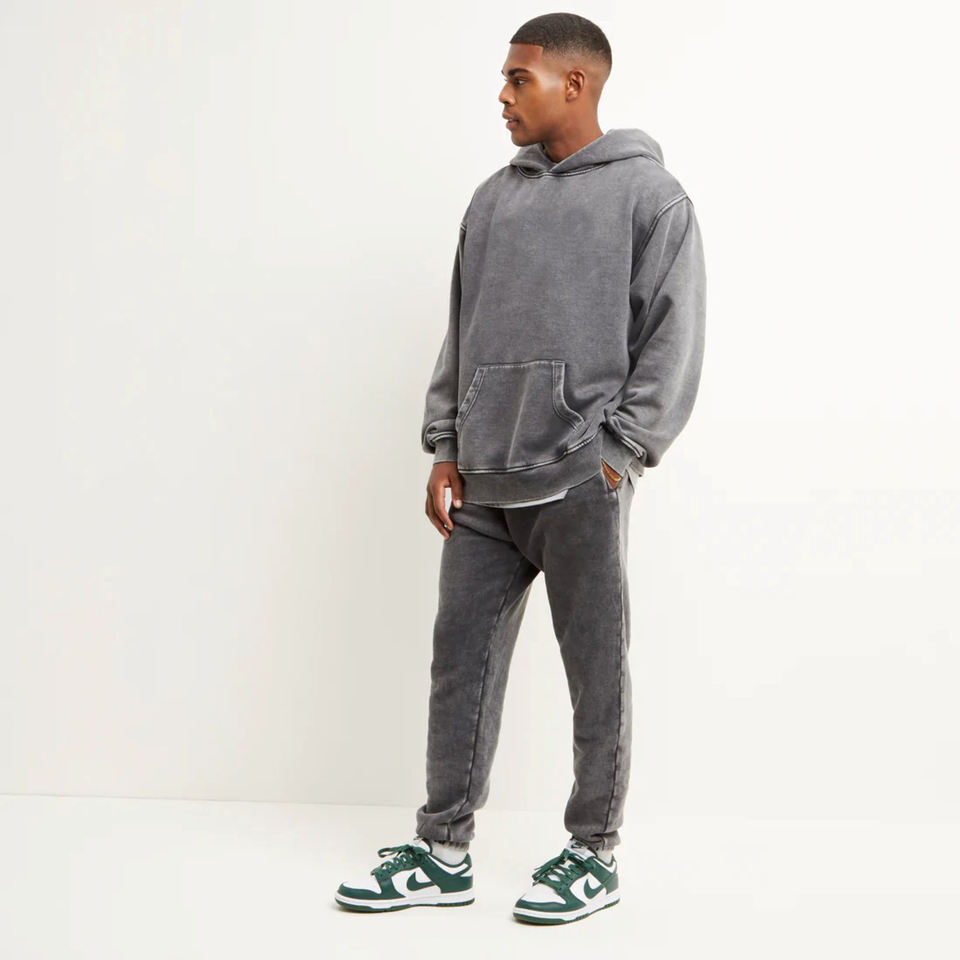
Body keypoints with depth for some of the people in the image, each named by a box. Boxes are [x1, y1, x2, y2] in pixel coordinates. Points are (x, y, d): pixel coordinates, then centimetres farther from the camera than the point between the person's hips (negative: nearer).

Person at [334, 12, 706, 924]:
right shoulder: (493, 198, 14)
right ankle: (443, 849, 18)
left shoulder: (650, 195, -2)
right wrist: (444, 449, 8)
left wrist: (617, 454, -11)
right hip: (480, 483, 5)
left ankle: (594, 853, 18)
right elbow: (460, 331, 15)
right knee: (460, 658, 7)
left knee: (595, 671, 5)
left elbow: (672, 343, -5)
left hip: (580, 486, -5)